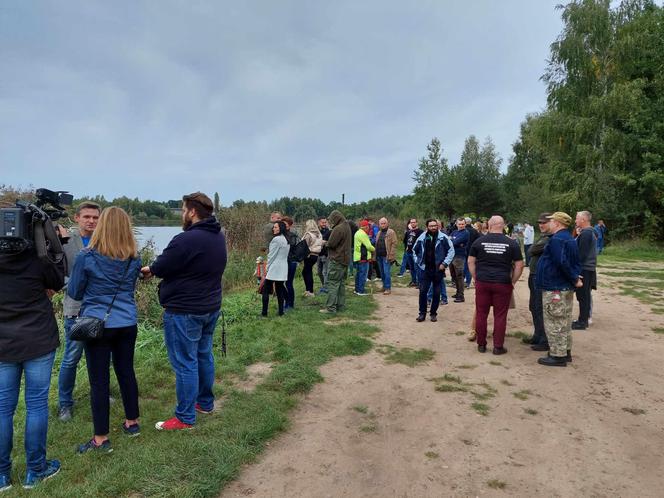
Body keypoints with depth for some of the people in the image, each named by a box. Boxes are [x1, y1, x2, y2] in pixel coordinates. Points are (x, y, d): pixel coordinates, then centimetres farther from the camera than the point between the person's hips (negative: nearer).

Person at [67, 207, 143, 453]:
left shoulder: (87, 256, -11)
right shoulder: (134, 258, -1)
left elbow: (74, 292, 2)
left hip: (98, 324, -4)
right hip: (127, 324, 4)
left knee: (99, 380, 5)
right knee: (126, 372, 18)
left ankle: (101, 439, 15)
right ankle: (132, 422, 32)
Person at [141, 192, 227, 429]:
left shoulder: (186, 239, -23)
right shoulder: (219, 237, 5)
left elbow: (160, 268, -15)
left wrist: (149, 269, 8)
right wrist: (157, 268, 9)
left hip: (184, 311, -9)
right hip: (211, 307, 9)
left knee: (185, 363, 1)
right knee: (204, 355, 20)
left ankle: (185, 417, 12)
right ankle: (205, 402, 34)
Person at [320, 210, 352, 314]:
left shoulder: (338, 229, -18)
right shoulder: (347, 226, 12)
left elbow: (331, 244, -20)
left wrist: (325, 243, 2)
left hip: (336, 259, -9)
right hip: (345, 259, 9)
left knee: (332, 283, -6)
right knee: (341, 283, 14)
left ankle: (331, 307, -6)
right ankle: (340, 305, 20)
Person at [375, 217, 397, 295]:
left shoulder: (391, 232, -5)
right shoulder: (379, 233, 17)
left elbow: (394, 244, -11)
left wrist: (391, 255, -17)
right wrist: (376, 255, 12)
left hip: (386, 256, -7)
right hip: (379, 256, 7)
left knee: (387, 272, -7)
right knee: (382, 273, 12)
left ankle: (388, 288, -1)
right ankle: (384, 286, 23)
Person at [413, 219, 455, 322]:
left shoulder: (443, 238, -7)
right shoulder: (422, 238, 1)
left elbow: (451, 250, -5)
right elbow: (415, 250, 15)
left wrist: (445, 263, -9)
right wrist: (418, 262, 8)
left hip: (438, 270, -1)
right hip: (425, 269, 1)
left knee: (436, 292, 8)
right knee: (422, 291, 1)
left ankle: (433, 313, 20)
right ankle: (422, 313, 12)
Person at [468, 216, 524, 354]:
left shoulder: (479, 241, 1)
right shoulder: (512, 243, 0)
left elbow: (470, 262, 5)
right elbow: (519, 265, 1)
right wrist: (512, 281, 9)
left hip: (482, 282, 1)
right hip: (503, 284, -1)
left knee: (481, 314, 9)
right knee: (500, 316, 6)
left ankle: (481, 344, 17)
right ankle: (498, 347, 11)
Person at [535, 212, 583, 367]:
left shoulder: (556, 239, -18)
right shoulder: (569, 239, 15)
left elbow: (562, 262, -28)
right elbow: (576, 262, 17)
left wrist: (574, 279, -18)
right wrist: (576, 277, 7)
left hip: (554, 289, -10)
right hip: (566, 287, 10)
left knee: (554, 323, -3)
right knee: (564, 321, 17)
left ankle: (558, 356, 3)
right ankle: (565, 352, 27)